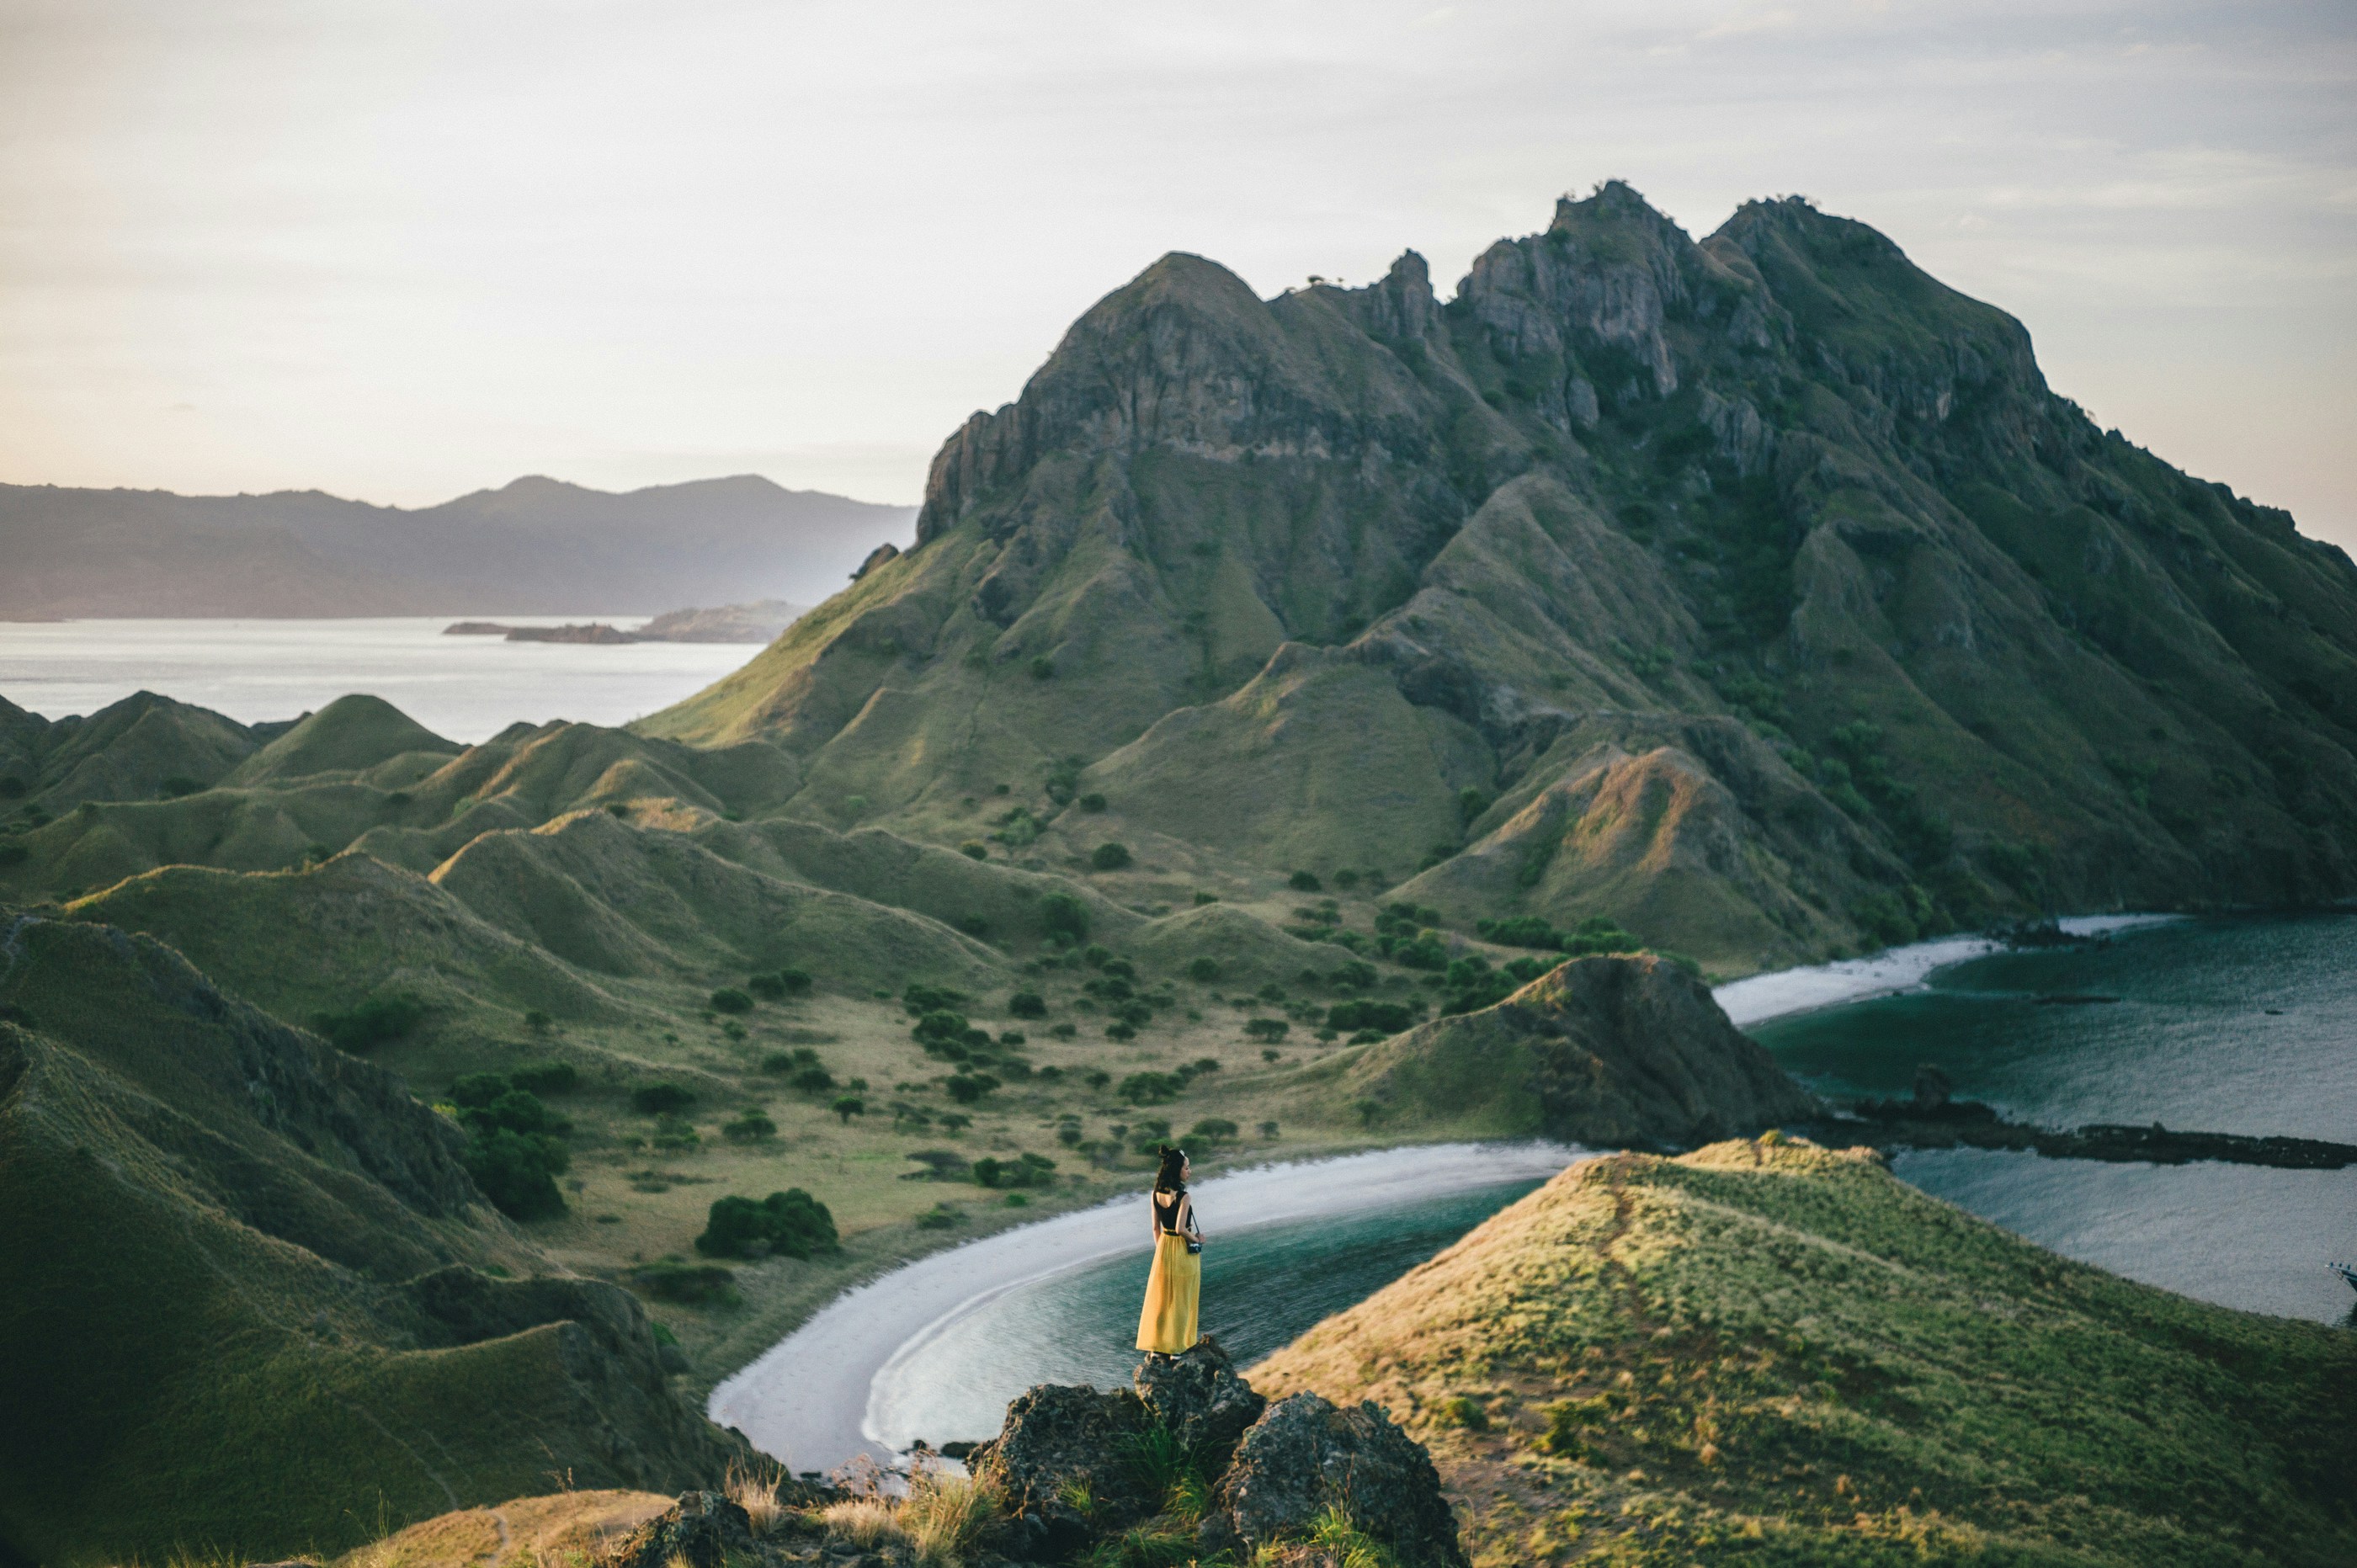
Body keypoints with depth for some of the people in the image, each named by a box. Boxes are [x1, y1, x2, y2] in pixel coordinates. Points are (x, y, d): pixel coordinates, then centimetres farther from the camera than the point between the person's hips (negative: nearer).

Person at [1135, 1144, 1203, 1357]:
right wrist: (1196, 1239, -7)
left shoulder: (1156, 1194, 0)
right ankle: (1176, 1347, 11)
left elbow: (1156, 1228, 6)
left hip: (1163, 1248, 6)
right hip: (1184, 1250, -6)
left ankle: (1156, 1346, 15)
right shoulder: (1183, 1197, -20)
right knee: (1180, 1299, 6)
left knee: (1160, 1297, 12)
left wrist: (1160, 1249, 16)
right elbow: (1180, 1229, -24)